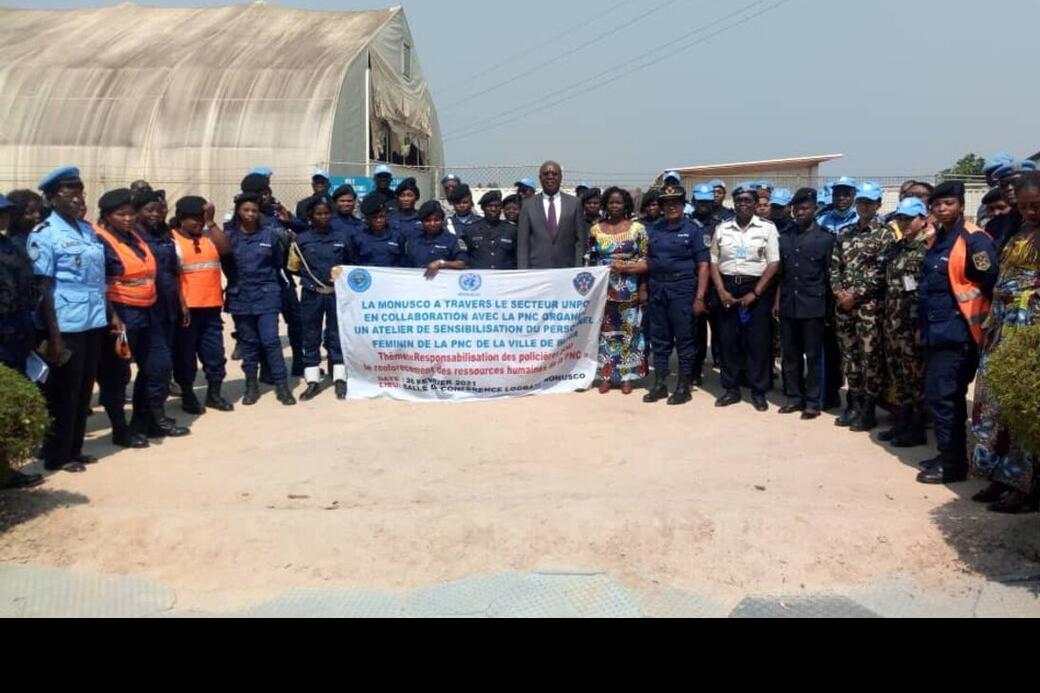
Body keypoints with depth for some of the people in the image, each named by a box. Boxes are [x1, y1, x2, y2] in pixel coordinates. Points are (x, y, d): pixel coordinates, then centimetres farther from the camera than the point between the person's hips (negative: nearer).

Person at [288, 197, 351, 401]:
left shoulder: (342, 237, 2)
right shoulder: (302, 240, 1)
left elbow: (351, 264, 11)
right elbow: (294, 268, 7)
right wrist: (310, 276, -1)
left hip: (337, 294, 0)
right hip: (312, 296, 0)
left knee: (337, 336, 4)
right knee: (311, 337, 5)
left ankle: (340, 379, 12)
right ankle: (313, 381, 13)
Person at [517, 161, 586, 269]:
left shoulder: (574, 203, 8)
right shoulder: (528, 205, 7)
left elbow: (580, 240, 8)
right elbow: (523, 244, 6)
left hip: (567, 269, 0)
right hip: (536, 269, 0)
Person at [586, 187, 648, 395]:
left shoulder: (637, 229, 0)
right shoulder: (596, 229, 7)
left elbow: (646, 262, -3)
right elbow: (591, 261, 10)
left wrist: (624, 267, -16)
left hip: (629, 291, -2)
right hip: (603, 290, 2)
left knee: (628, 331, 3)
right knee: (605, 332, 5)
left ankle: (627, 377, 11)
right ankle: (606, 376, 12)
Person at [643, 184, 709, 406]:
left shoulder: (694, 229, -3)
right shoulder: (655, 229, 10)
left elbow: (703, 265, -7)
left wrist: (700, 297, -13)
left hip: (682, 287, -4)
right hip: (657, 288, 4)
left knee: (684, 339, 1)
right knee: (659, 338, 9)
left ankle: (684, 387, 10)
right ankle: (659, 384, 18)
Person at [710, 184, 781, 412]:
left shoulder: (767, 228, -1)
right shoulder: (722, 229, 8)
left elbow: (774, 263, -6)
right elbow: (714, 262, 7)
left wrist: (755, 293, -12)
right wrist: (721, 291, -6)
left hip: (757, 289, -3)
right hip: (728, 289, 3)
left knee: (758, 341, 0)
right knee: (728, 340, 5)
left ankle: (759, 392, 9)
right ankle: (731, 389, 16)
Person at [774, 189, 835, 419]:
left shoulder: (825, 239, -1)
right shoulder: (784, 237, 10)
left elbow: (829, 276, 0)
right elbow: (781, 272, 12)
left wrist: (828, 307, -3)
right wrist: (777, 301, 7)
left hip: (813, 306, -4)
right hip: (788, 305, 4)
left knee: (813, 356, 3)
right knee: (790, 355, 9)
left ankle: (813, 402, 10)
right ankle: (794, 398, 19)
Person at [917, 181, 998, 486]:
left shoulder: (974, 240, -12)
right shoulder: (938, 239, 14)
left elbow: (991, 283, -16)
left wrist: (979, 320, -10)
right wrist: (924, 325, 18)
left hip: (956, 332, -9)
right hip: (937, 330, 9)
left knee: (942, 395, -7)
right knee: (948, 396, 14)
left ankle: (953, 464, 2)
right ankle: (949, 456, 23)